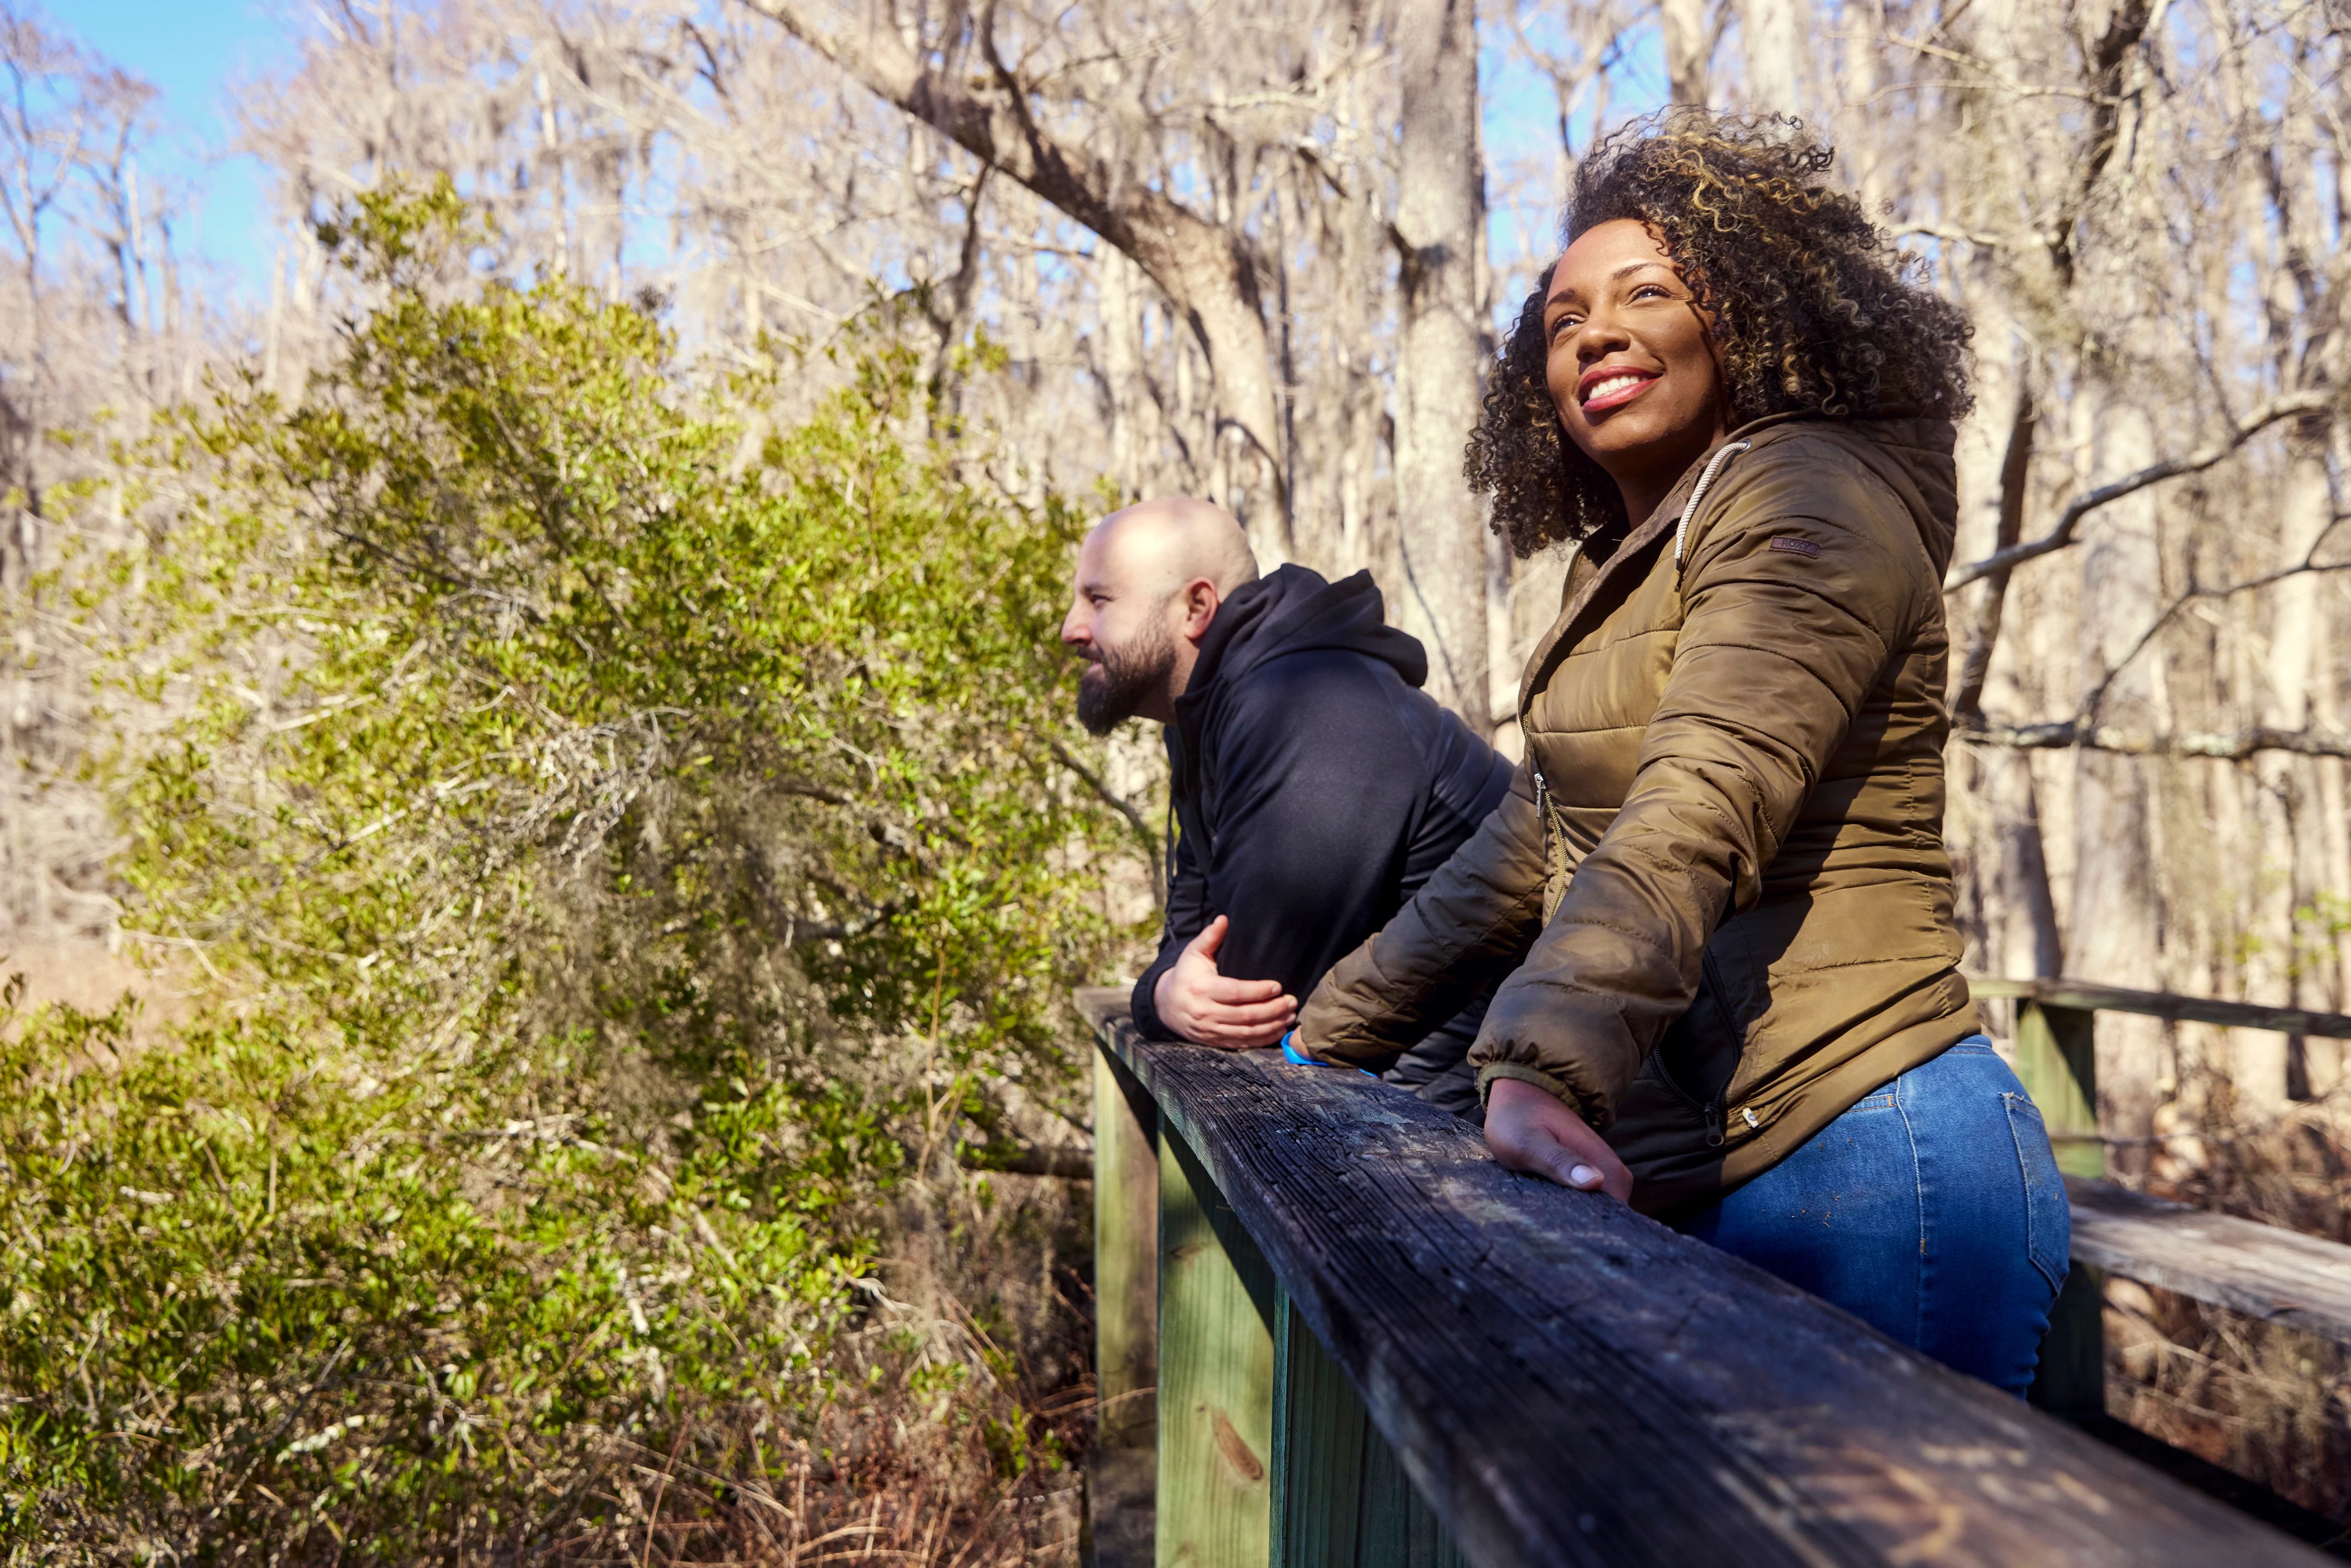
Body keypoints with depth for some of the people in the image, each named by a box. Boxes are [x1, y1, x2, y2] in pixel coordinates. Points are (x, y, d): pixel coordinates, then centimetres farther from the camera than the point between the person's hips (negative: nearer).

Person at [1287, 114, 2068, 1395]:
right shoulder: (1617, 569, 20)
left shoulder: (1803, 497, -9)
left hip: (1861, 1167, -8)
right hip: (1688, 1184, 9)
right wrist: (1330, 1030, 22)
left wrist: (1540, 1064, -39)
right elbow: (1527, 846, 23)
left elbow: (1699, 810, -27)